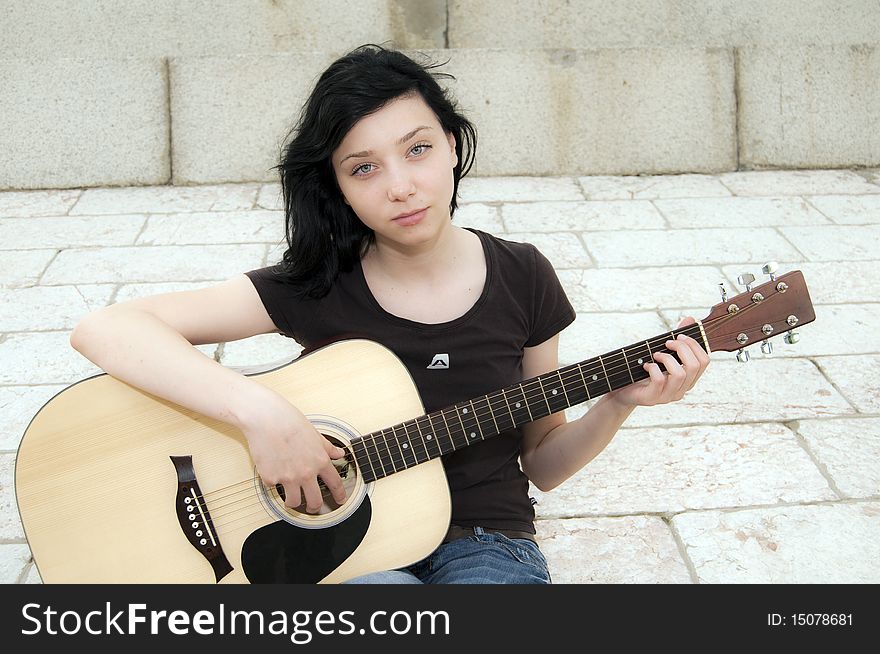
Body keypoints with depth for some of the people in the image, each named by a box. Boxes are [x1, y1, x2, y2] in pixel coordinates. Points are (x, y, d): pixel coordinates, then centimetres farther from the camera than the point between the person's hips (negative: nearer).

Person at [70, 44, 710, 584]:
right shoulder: (314, 288, -8)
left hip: (484, 542, 2)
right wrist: (260, 409, -29)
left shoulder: (522, 277, -1)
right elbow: (104, 329, -17)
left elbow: (543, 463, 9)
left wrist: (619, 403, -10)